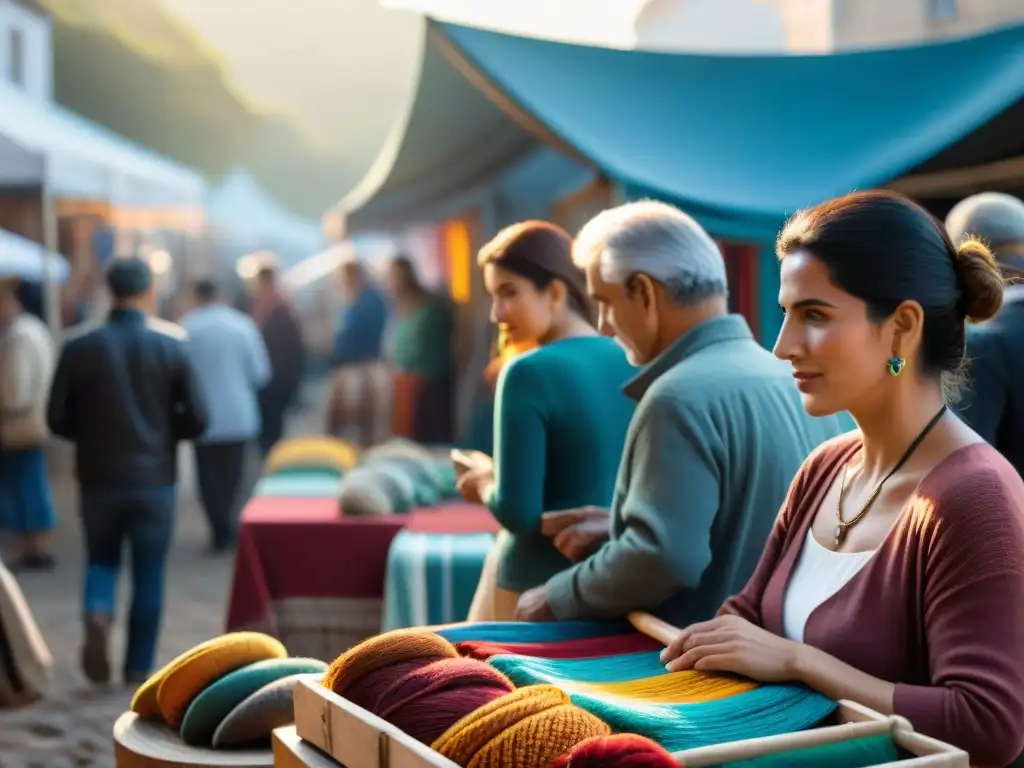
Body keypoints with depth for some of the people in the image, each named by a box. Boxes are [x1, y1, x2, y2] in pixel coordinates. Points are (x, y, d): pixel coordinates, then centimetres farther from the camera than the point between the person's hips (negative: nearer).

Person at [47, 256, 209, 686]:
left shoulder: (79, 347, -6)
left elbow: (58, 420, -4)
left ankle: (98, 615, -9)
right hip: (154, 478, -1)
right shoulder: (170, 345, -7)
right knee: (148, 574, 10)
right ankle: (139, 668, 13)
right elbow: (197, 420, -7)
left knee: (101, 560, 19)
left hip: (98, 477, 1)